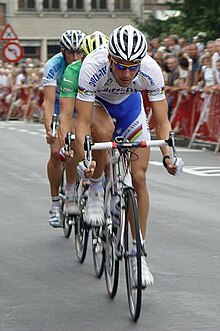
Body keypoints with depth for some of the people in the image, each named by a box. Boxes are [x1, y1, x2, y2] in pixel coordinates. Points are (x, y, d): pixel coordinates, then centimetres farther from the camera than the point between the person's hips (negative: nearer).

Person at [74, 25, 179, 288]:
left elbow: (162, 122, -28)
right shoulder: (93, 67, -39)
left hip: (129, 103, 2)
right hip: (96, 101, -2)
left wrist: (167, 155, -43)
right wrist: (83, 159, -52)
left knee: (139, 178, -7)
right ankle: (95, 190, -10)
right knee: (103, 131, -39)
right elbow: (82, 123, -38)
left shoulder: (151, 70, -33)